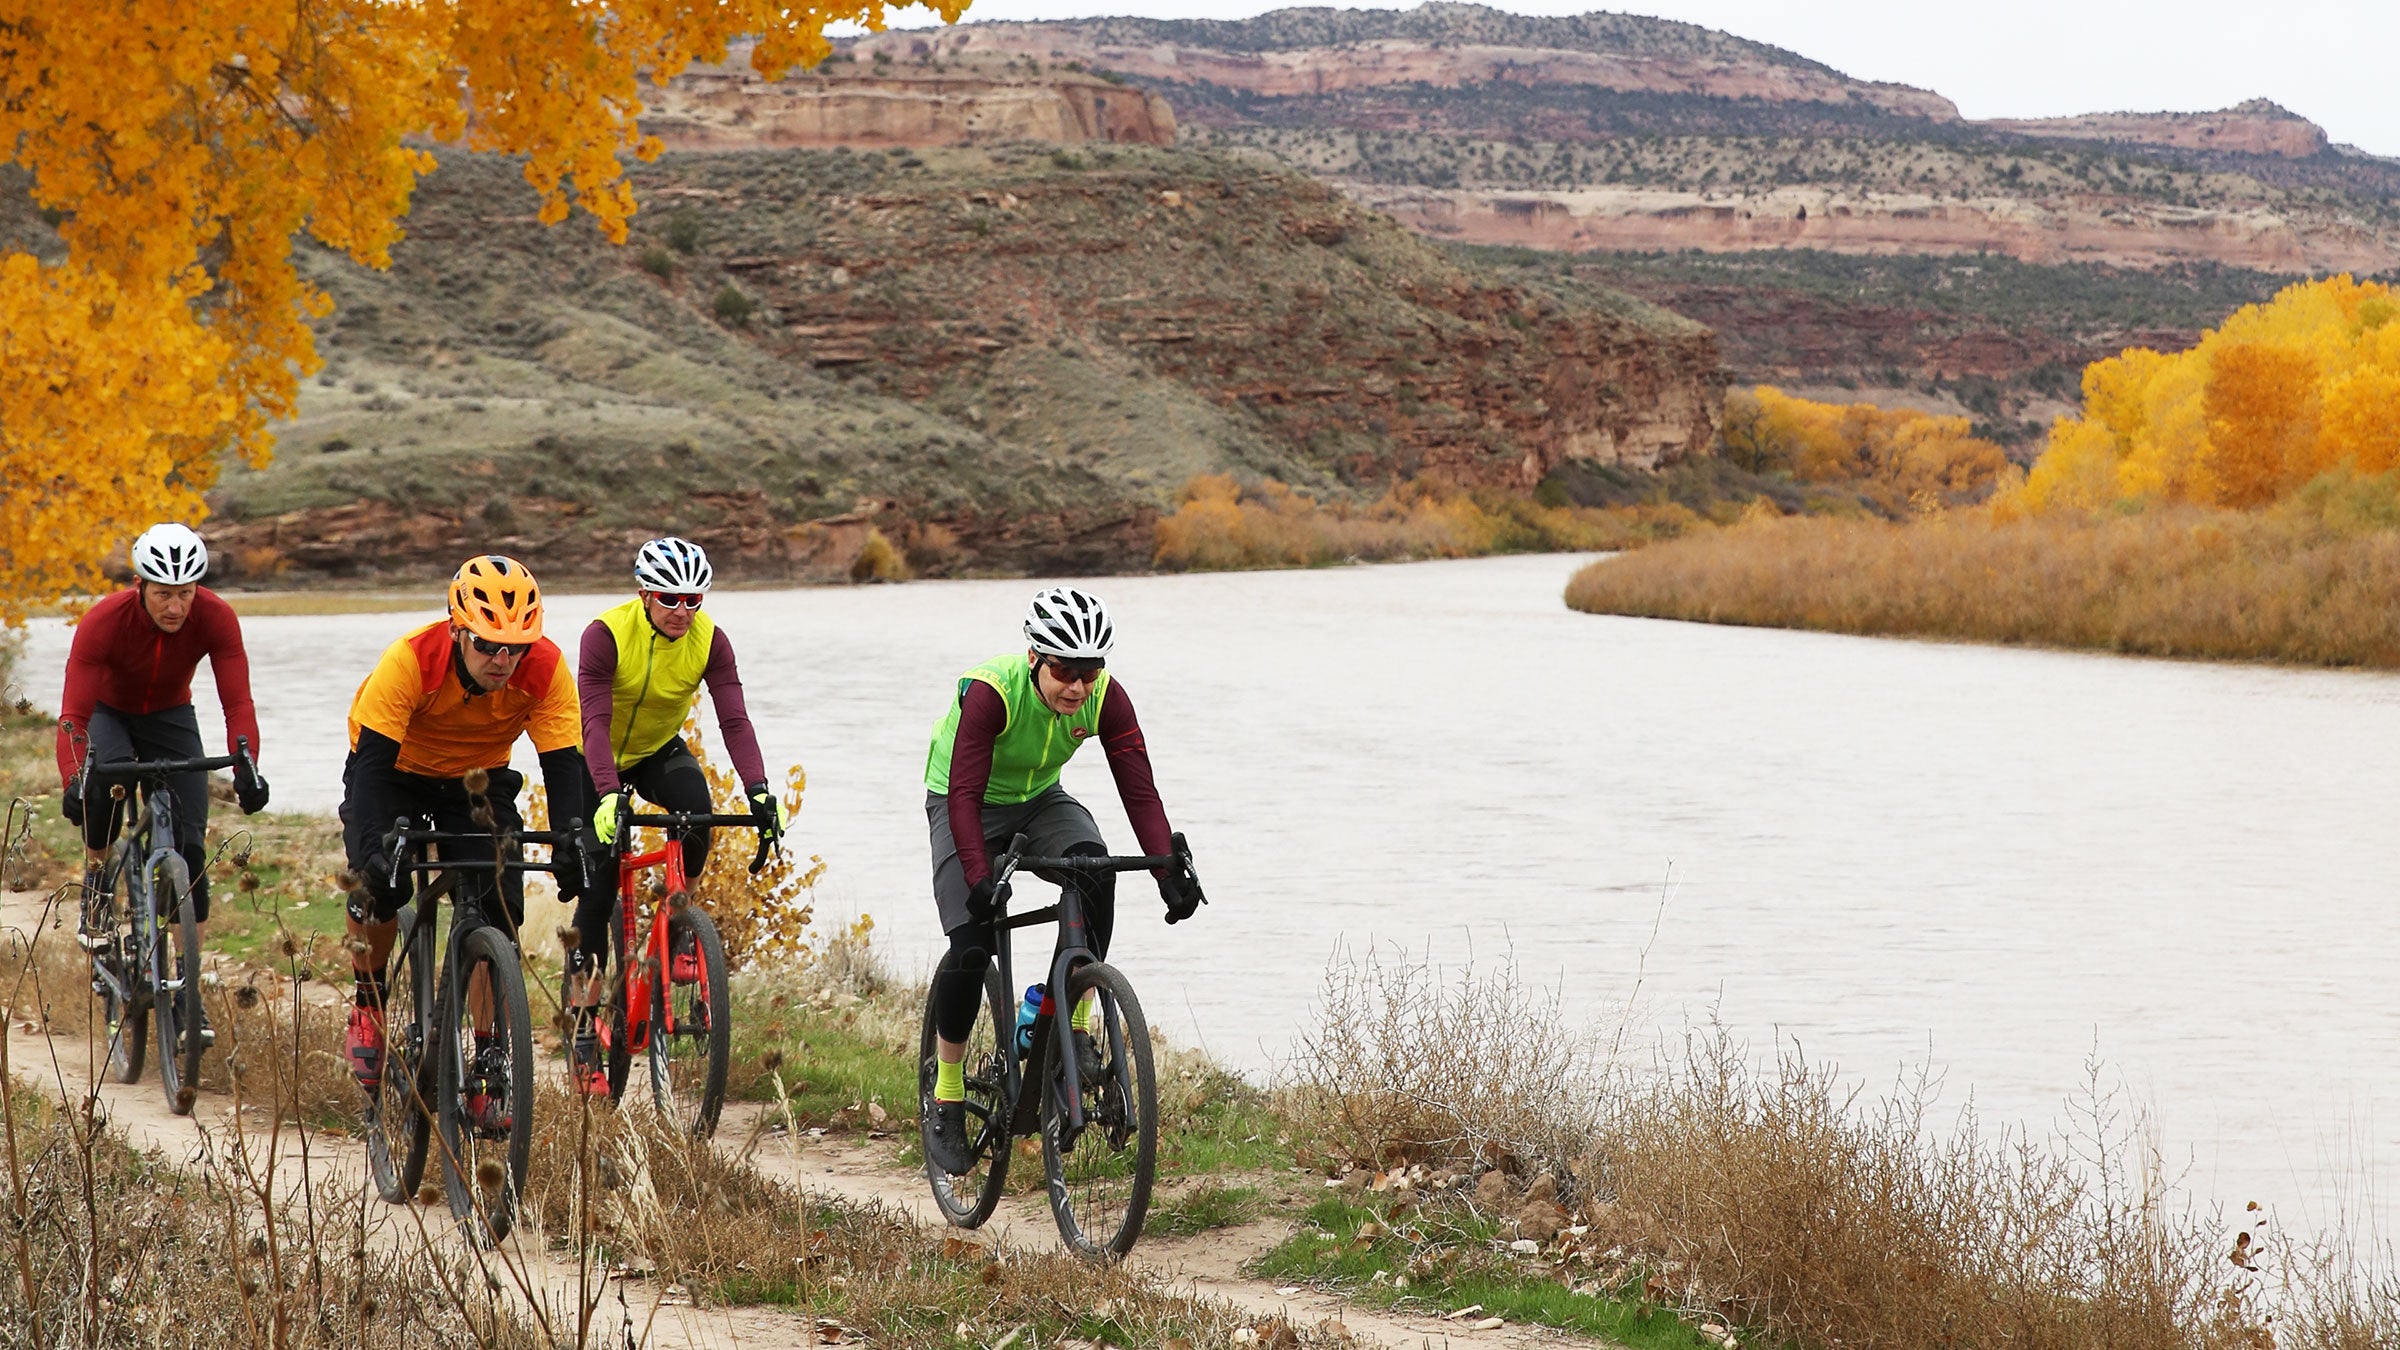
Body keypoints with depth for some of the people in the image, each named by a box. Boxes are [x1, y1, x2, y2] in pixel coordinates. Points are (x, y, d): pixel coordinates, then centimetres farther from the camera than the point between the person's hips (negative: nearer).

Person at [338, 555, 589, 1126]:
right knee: (382, 880, -26)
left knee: (497, 909, -14)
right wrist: (373, 843, -50)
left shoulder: (546, 669, -28)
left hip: (478, 780, 2)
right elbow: (372, 759, -36)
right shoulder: (410, 661, -35)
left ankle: (488, 1064, -5)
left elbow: (563, 764, -24)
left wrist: (573, 847, -39)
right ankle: (368, 1003, 2)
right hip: (396, 773, -2)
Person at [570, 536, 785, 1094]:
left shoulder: (709, 640, -20)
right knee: (597, 888, -9)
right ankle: (583, 1031, -1)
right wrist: (609, 796, -50)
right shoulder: (606, 634, -28)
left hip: (659, 752, 3)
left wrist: (759, 791, -41)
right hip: (599, 761, -2)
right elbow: (594, 721, -36)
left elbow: (734, 719, -26)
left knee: (696, 810, -32)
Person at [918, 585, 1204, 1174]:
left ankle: (1076, 1029, -18)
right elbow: (964, 793, -37)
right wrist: (979, 879, -49)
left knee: (1094, 868, -29)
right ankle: (945, 1097, 0)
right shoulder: (991, 690, -33)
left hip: (1039, 800, 3)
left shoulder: (1104, 697, -22)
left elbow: (1139, 789, -24)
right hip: (966, 803, -3)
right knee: (971, 945, -18)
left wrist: (1169, 870, -36)